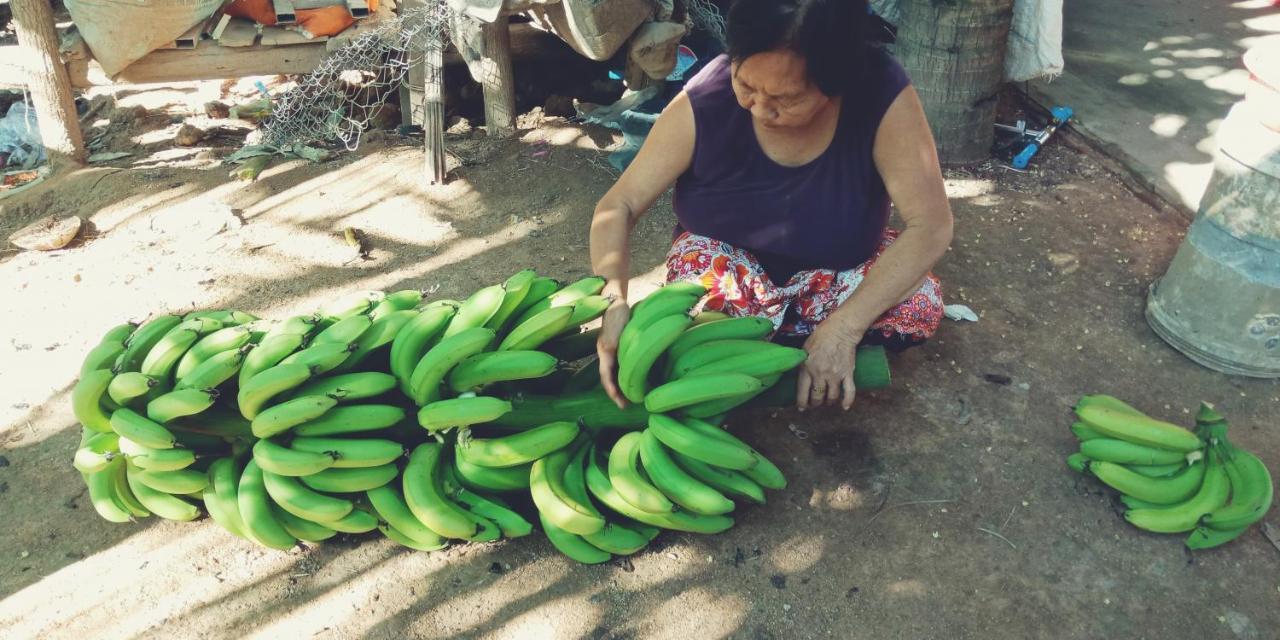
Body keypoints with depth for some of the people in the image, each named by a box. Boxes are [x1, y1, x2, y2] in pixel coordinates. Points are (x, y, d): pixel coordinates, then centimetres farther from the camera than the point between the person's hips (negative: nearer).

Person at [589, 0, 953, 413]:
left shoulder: (882, 95, -27)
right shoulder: (704, 101, -27)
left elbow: (931, 224, -27)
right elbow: (618, 206, -20)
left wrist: (842, 327, -37)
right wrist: (614, 300, -40)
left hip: (837, 269, 2)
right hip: (727, 258, -1)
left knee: (920, 306, -26)